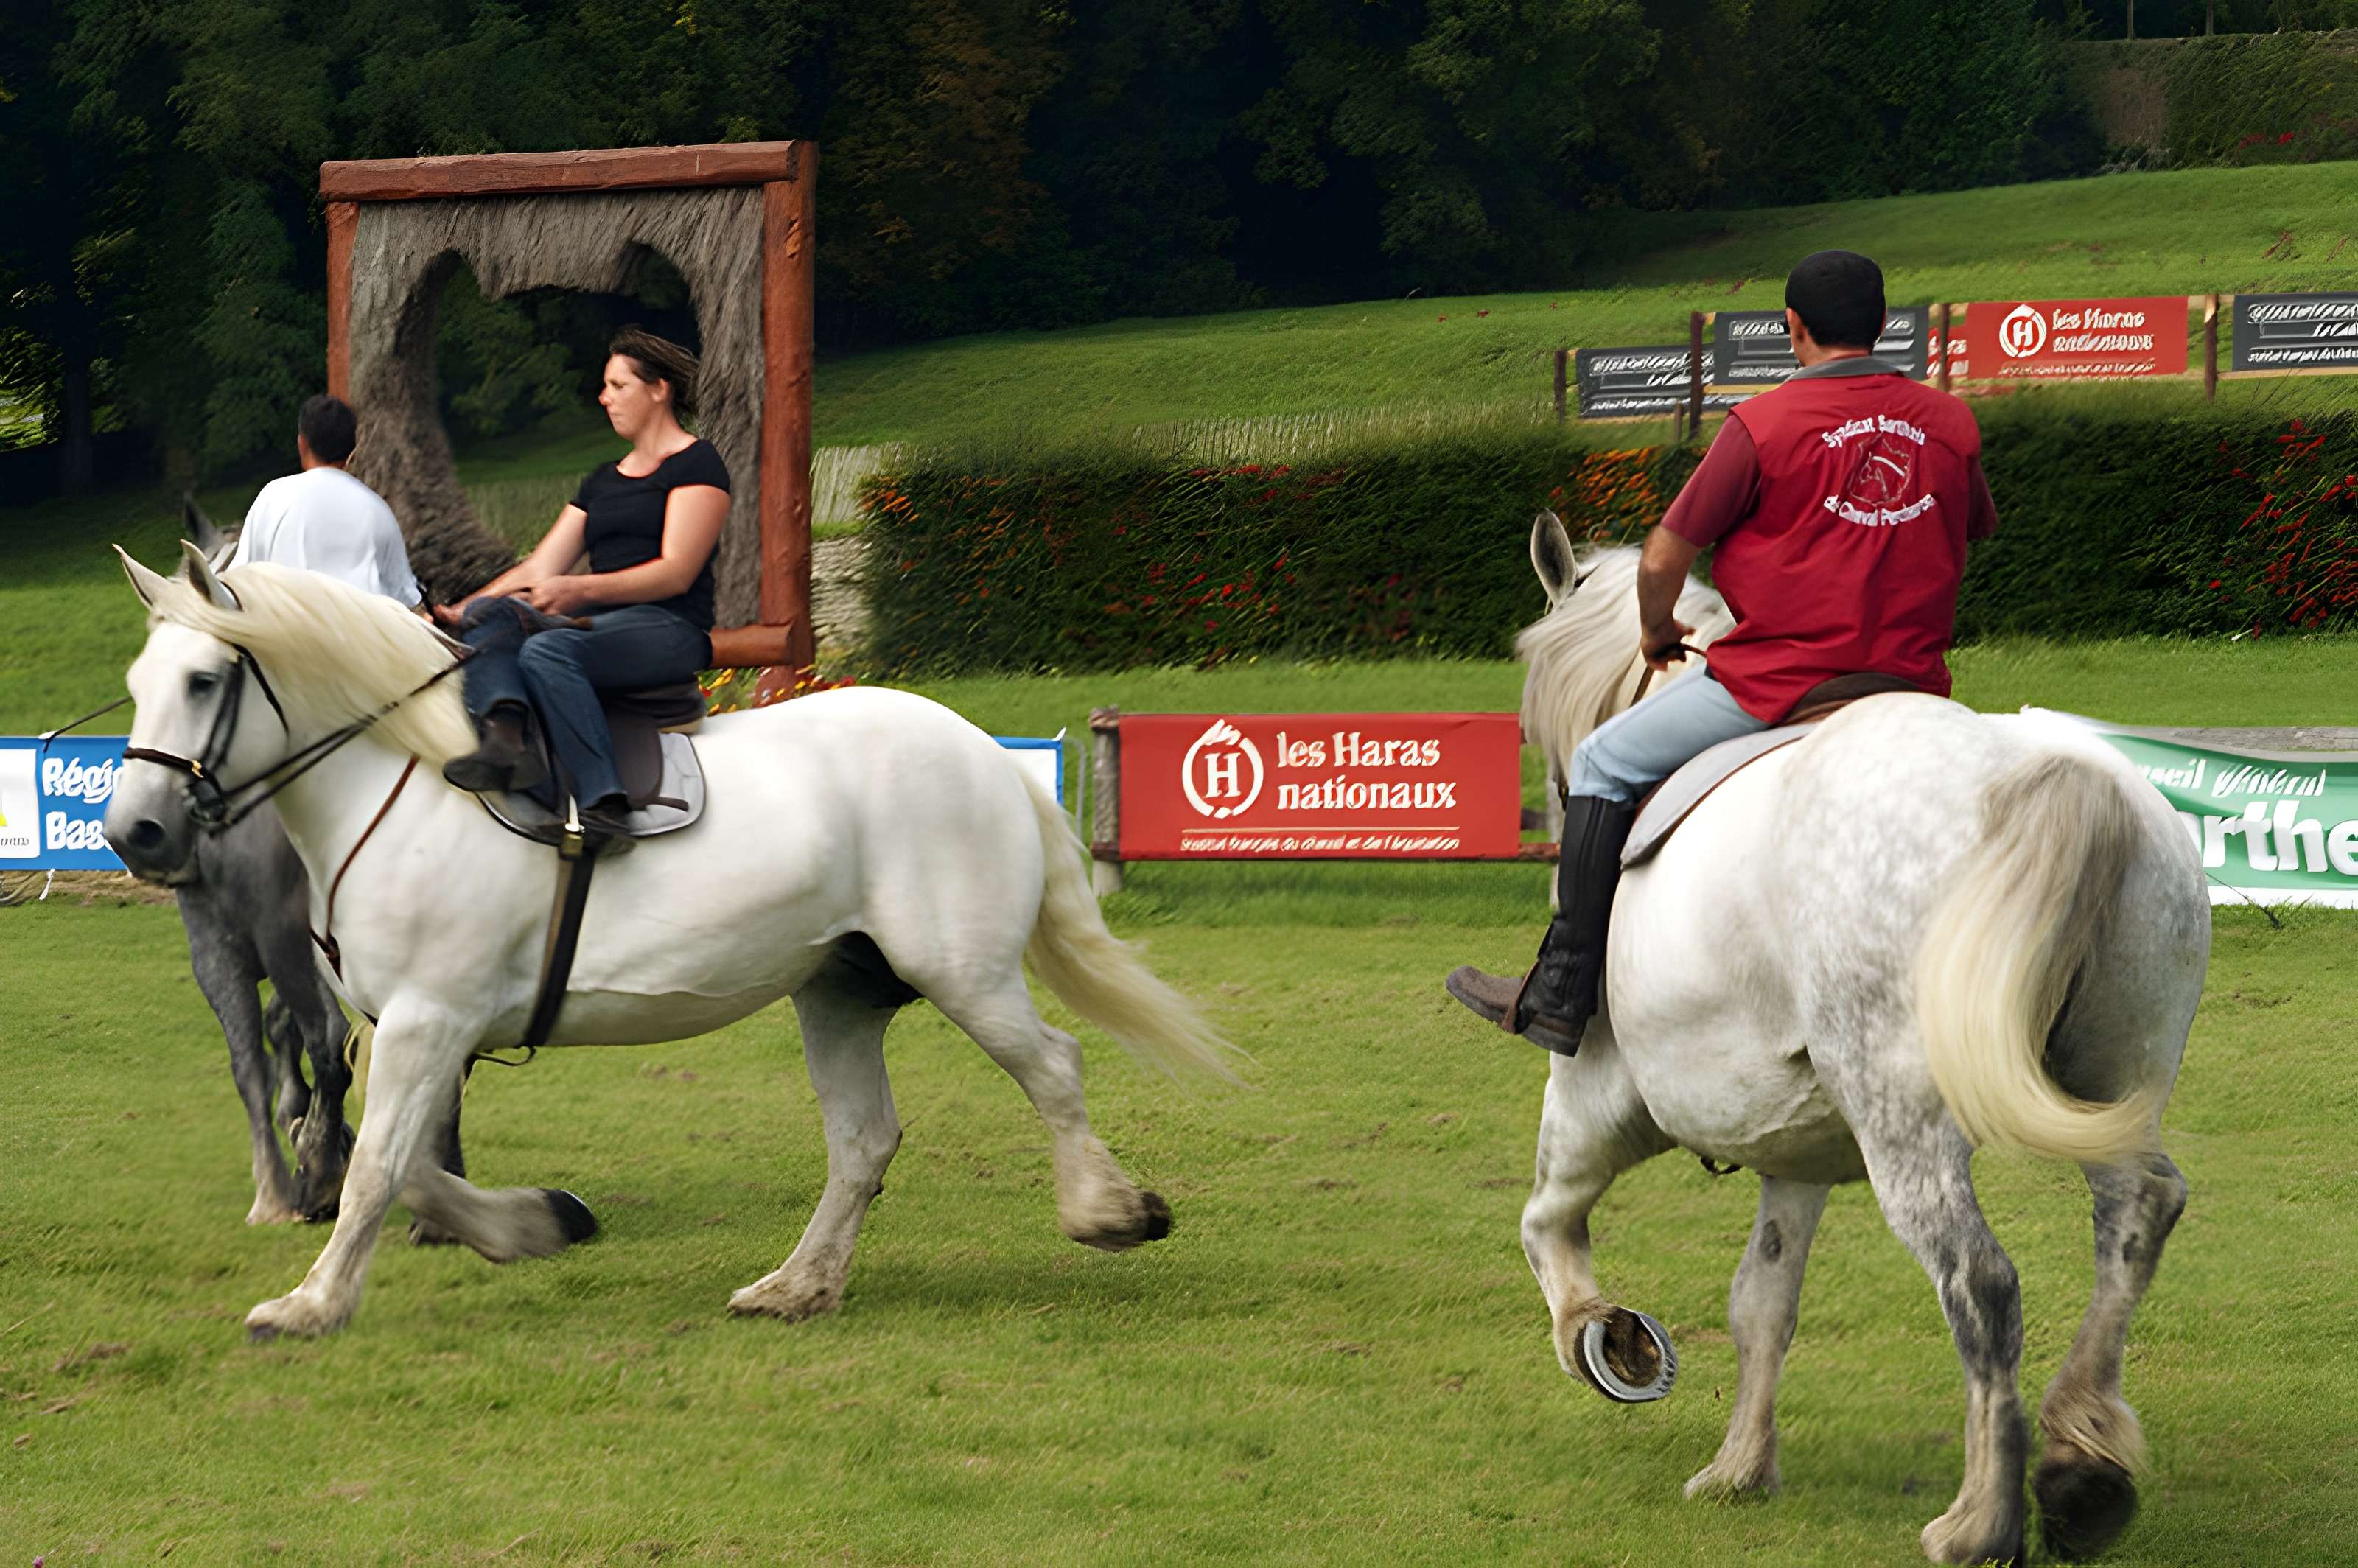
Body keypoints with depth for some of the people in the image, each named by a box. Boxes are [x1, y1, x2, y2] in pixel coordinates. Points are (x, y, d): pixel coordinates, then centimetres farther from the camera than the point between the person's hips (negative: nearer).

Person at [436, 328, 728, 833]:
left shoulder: (696, 465, 1)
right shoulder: (603, 481, 24)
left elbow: (676, 573, -11)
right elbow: (538, 570, 17)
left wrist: (579, 590, -23)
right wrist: (460, 612, 2)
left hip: (670, 626, -8)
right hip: (598, 622, 8)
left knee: (547, 650, -35)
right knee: (487, 614, -18)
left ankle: (604, 805, -43)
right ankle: (506, 736, -45)